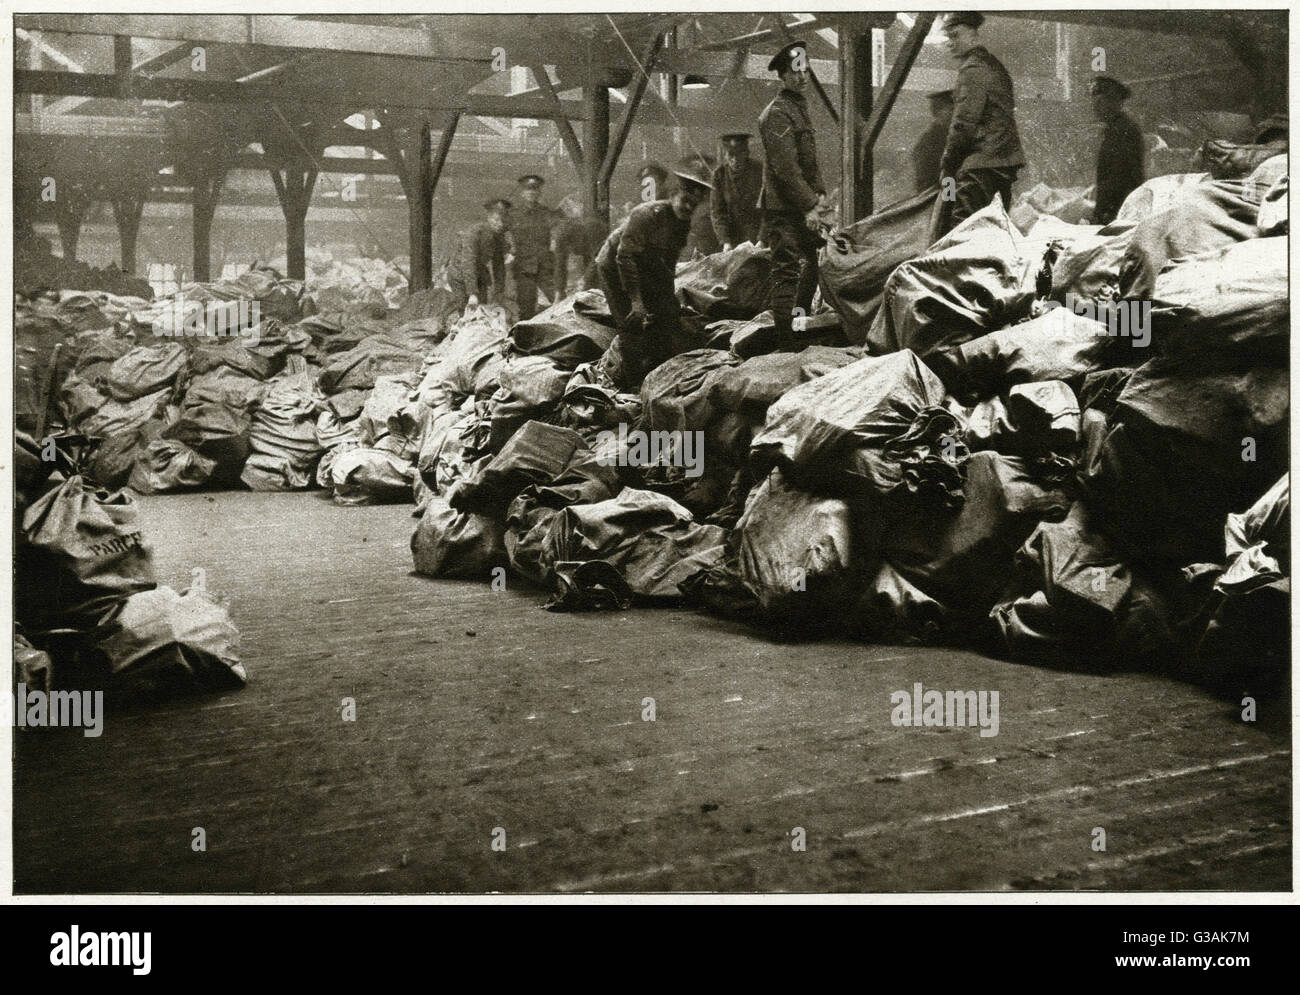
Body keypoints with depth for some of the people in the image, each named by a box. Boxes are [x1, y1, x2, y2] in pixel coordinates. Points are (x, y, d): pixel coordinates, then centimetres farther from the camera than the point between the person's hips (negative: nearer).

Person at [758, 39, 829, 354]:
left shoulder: (800, 107, 19)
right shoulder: (777, 113, -13)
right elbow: (786, 166, -19)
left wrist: (820, 195, 9)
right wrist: (808, 206, -20)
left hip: (802, 208, 10)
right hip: (784, 209, -10)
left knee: (809, 269, 14)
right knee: (787, 273, -11)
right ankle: (784, 343, -10)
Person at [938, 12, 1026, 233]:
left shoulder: (972, 68, -10)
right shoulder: (995, 65, 21)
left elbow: (964, 123, -15)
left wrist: (947, 164, -7)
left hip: (982, 162, -10)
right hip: (1006, 162, 10)